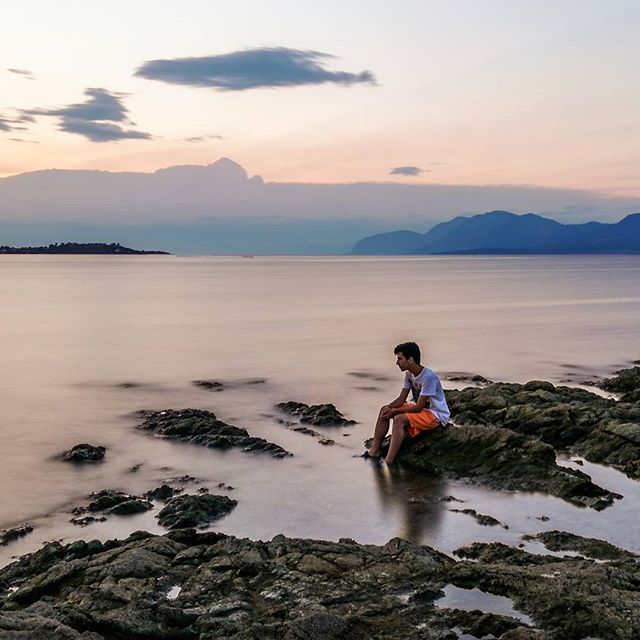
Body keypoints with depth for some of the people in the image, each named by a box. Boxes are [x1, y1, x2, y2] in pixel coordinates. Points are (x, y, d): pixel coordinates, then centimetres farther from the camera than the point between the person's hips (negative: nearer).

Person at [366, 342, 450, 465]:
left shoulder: (428, 377, -27)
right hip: (421, 408, 9)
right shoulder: (409, 374, 0)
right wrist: (389, 407, -16)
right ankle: (374, 451, 2)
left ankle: (389, 462, -30)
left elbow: (418, 407, -25)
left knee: (399, 419, -30)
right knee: (384, 411, 0)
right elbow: (401, 399, 5)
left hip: (436, 414, -9)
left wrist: (394, 411, -20)